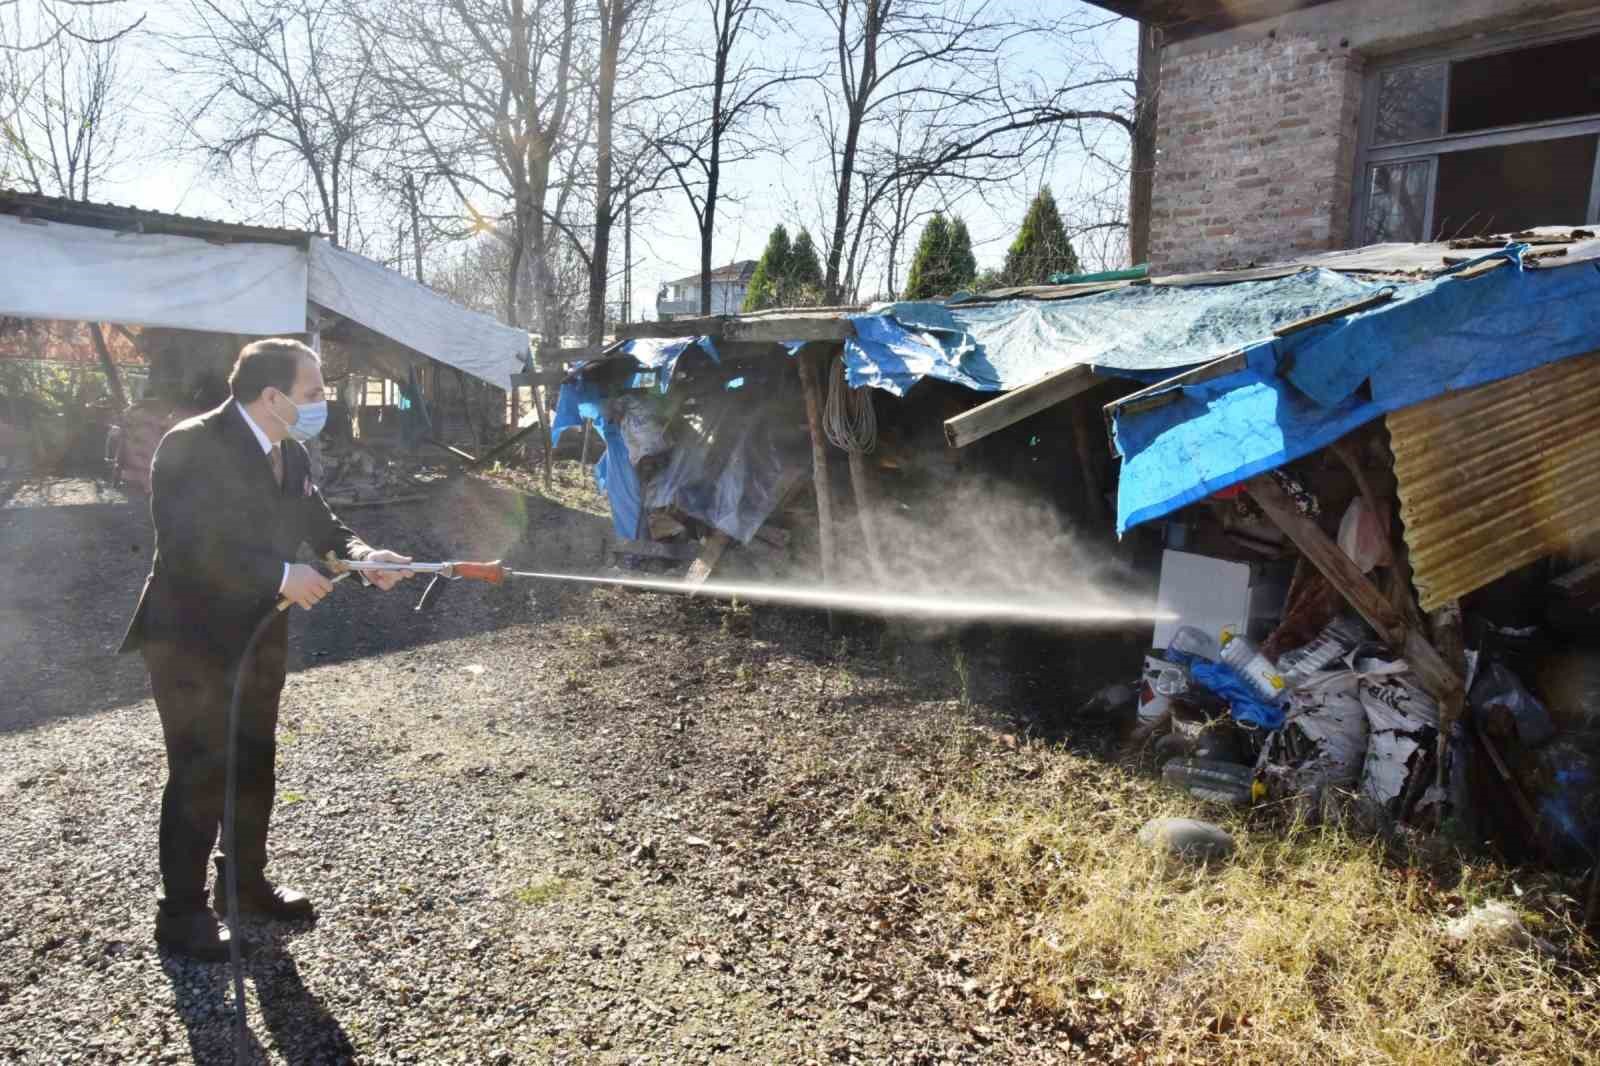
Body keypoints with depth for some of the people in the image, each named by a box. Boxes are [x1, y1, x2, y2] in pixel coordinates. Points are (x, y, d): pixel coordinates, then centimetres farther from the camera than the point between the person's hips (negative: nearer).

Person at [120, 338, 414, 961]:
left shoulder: (290, 454, 4)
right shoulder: (192, 446, -21)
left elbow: (323, 528, 8)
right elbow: (188, 548, -30)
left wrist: (366, 558, -13)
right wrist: (281, 576, -28)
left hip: (257, 640, 8)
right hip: (192, 643, -8)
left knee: (253, 769, 18)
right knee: (199, 779, 1)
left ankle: (246, 881, 36)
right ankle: (181, 913, 18)